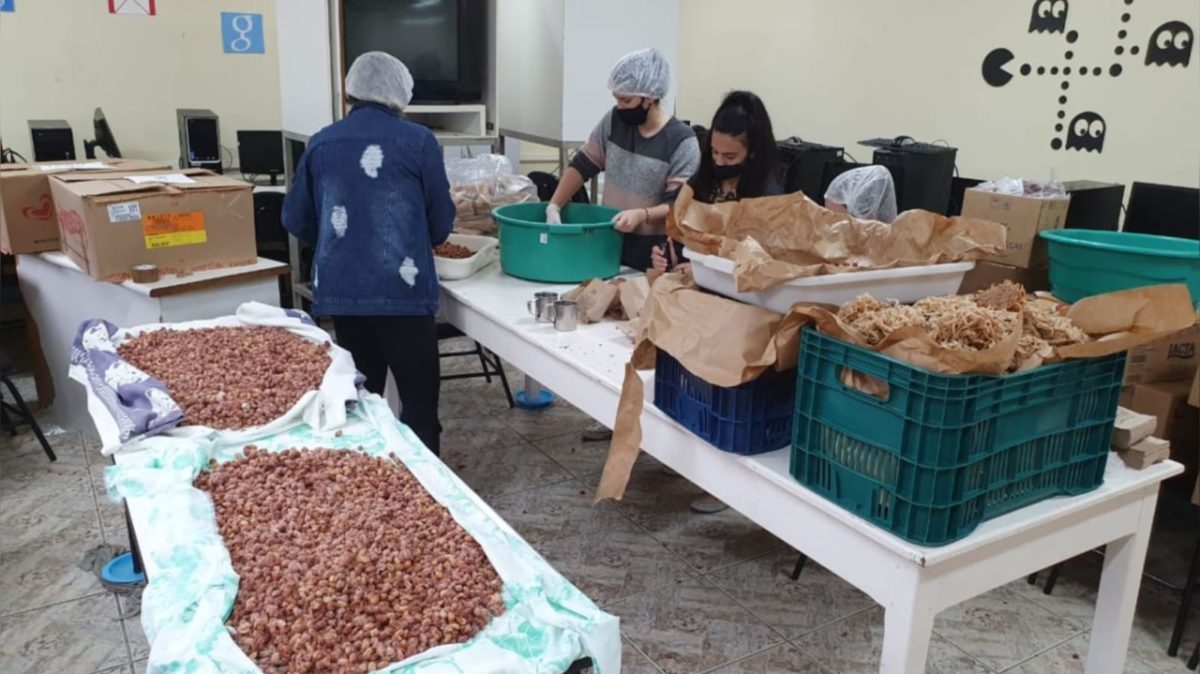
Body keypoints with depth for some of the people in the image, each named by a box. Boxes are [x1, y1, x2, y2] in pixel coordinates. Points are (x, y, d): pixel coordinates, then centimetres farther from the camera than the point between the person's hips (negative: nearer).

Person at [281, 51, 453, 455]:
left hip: (339, 290, 5)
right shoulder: (418, 141, -5)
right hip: (401, 289, -5)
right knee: (419, 399, 3)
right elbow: (441, 223, 1)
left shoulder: (321, 143, 6)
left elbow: (296, 220, 11)